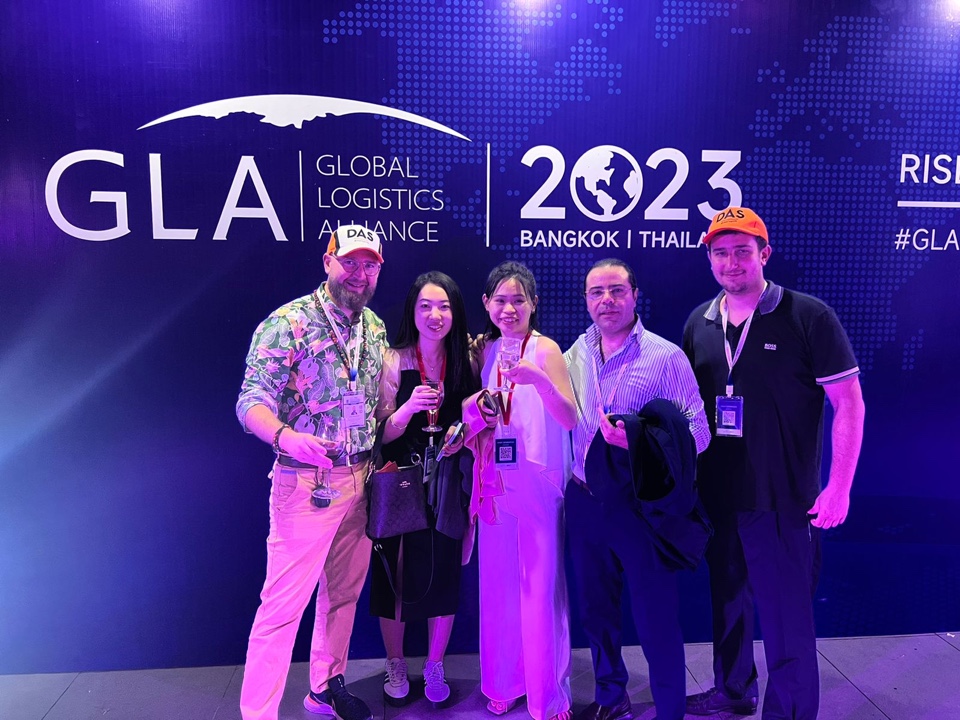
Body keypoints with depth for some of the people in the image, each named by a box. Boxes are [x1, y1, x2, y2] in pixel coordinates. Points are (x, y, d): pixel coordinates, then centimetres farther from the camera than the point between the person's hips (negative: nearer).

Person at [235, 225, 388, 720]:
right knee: (284, 603, -1)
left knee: (344, 593, 17)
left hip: (360, 479, 6)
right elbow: (252, 402, -17)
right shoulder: (289, 322, -11)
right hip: (307, 482, -6)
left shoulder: (376, 328, 9)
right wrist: (284, 436, -36)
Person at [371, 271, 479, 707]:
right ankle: (395, 666, 30)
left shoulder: (466, 363, 1)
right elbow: (383, 435, -8)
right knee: (397, 577, 7)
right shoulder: (393, 361, -8)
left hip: (446, 488, 2)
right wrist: (408, 408, -26)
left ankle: (434, 667, 30)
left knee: (444, 578, 8)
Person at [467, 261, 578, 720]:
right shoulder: (486, 350, 7)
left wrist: (540, 380, -32)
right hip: (494, 482, 5)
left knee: (541, 585, 2)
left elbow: (569, 419, -17)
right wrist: (478, 412, -7)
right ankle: (504, 683, 32)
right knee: (498, 583, 13)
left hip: (537, 481, -5)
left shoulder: (544, 349, -8)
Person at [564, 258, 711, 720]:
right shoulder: (573, 358, 5)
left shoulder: (665, 357, -9)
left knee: (656, 620, 5)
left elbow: (697, 433, -13)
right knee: (595, 611, 19)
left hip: (642, 504, -5)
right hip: (585, 503, 5)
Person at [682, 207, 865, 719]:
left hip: (782, 499, -5)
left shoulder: (808, 317, -9)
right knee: (727, 599, 20)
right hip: (716, 496, 5)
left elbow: (848, 402, -8)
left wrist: (839, 486, -13)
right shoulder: (699, 323, 5)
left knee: (785, 615, 5)